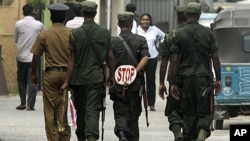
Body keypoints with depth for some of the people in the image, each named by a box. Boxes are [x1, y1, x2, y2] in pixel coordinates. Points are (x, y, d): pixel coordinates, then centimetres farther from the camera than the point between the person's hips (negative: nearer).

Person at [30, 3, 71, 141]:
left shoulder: (44, 34, -4)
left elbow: (36, 56, -2)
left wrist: (34, 73, 12)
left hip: (51, 74, -2)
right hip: (67, 74, 2)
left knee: (50, 110, 2)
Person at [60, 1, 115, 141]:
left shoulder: (75, 33, -6)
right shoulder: (105, 32, -1)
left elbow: (71, 59, -6)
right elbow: (110, 57, 4)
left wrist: (67, 81, -2)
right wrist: (112, 75, 16)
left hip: (78, 77, 0)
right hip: (96, 77, 0)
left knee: (80, 110, 14)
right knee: (93, 110, -3)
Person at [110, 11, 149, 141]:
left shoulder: (112, 42, -2)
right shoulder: (140, 40, 0)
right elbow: (145, 58, -16)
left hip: (117, 86, -1)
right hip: (136, 85, 1)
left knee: (120, 112, 3)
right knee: (133, 114, 15)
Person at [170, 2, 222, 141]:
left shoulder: (178, 34, 0)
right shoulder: (207, 32, 1)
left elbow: (175, 61, -2)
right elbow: (215, 57, 0)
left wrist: (173, 83, 1)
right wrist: (218, 79, 6)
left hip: (186, 78, 0)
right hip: (204, 77, 0)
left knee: (188, 114, 10)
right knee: (205, 112, 4)